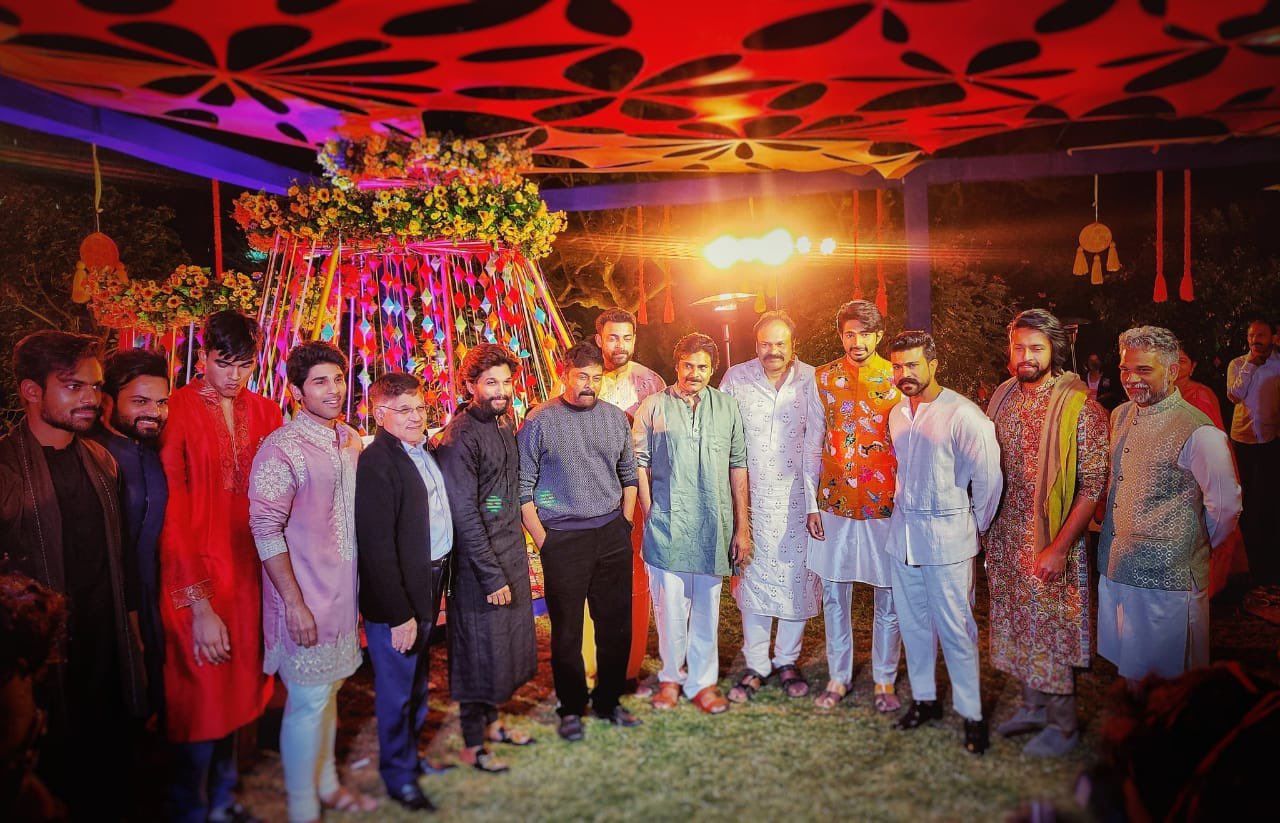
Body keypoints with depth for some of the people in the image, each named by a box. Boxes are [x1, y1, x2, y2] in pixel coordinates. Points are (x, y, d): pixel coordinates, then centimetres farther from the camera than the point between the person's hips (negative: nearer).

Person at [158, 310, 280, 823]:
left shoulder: (264, 412, 3)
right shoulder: (179, 411, -12)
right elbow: (172, 516, -15)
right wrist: (200, 604, -17)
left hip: (251, 571, 5)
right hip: (197, 580, -5)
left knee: (238, 690, 17)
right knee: (203, 699, 5)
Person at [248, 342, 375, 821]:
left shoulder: (351, 440, 6)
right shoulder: (282, 449, -15)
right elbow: (266, 530, -17)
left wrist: (362, 585, 13)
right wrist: (294, 603, -18)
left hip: (345, 592, 7)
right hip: (306, 599, -6)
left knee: (328, 692, 19)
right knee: (308, 701, 4)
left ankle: (326, 784, 37)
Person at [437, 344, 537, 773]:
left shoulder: (504, 422, 7)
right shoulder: (459, 438, -19)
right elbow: (465, 515, -20)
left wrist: (515, 559, 15)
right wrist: (492, 576, -18)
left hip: (512, 555, 8)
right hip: (480, 563, -8)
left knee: (508, 640, 18)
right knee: (481, 648, 4)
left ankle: (491, 722, 37)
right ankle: (473, 745, 21)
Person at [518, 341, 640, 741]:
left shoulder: (615, 416, 6)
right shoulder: (539, 421, -7)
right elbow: (523, 487, -5)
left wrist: (625, 524, 8)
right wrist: (543, 540, -7)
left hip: (612, 535, 4)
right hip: (563, 540, -4)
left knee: (616, 624, 11)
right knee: (566, 630, 6)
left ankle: (609, 701, 29)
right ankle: (571, 708, 24)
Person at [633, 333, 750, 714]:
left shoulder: (727, 407, 9)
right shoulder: (654, 406, 3)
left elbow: (738, 467, 8)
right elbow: (639, 462, 2)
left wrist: (742, 526, 4)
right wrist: (650, 513, -5)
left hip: (713, 526, 2)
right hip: (667, 525, -1)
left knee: (706, 607, 10)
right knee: (670, 606, 5)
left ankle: (702, 681, 24)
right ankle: (671, 677, 25)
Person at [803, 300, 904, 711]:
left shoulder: (897, 379, -2)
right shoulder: (823, 379, 2)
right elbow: (813, 445, 5)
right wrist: (811, 504, 2)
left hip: (885, 507, -1)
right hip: (835, 506, 1)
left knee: (888, 597, 9)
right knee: (834, 594, 10)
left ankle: (885, 681, 25)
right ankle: (838, 677, 25)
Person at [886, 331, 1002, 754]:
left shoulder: (962, 415, -15)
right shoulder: (897, 414, 7)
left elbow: (988, 478, -10)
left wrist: (974, 528, 0)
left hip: (946, 537, -6)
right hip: (903, 531, 6)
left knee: (955, 628, 1)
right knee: (913, 622, 15)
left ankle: (972, 714, 15)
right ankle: (924, 699, 30)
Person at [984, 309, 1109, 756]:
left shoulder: (1078, 406, -15)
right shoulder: (1003, 396, 3)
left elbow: (1092, 485, -17)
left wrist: (1059, 547, -21)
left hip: (1050, 540, -6)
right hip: (1004, 538, 6)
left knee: (1051, 629, 6)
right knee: (1016, 623, 17)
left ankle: (1063, 724, 24)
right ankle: (1032, 705, 36)